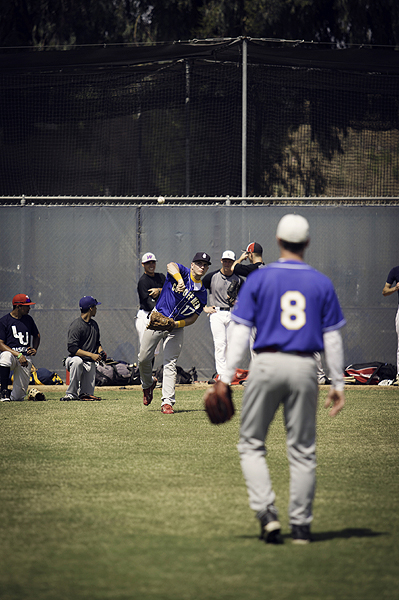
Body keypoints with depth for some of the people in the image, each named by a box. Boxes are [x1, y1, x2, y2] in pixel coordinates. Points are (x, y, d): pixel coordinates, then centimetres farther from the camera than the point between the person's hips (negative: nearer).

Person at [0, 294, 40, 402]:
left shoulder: (28, 319, 13)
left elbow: (37, 336, 29)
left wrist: (35, 349, 8)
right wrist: (18, 354, -22)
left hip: (26, 357, 3)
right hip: (11, 353, -3)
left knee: (18, 397, -11)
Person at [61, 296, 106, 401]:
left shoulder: (94, 324, 15)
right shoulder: (76, 325, -12)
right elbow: (72, 348, -20)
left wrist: (101, 351, 4)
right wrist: (91, 355, -25)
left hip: (90, 363, 5)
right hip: (75, 358, -5)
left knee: (88, 394, -12)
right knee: (77, 361, -43)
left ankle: (81, 393, 23)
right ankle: (72, 393, -31)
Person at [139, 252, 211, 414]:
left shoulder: (202, 294, 4)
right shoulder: (183, 273, -5)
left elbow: (193, 318, 2)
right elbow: (171, 266, -29)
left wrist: (176, 324, -16)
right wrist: (180, 280, -49)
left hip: (176, 328, 2)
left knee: (170, 364, -6)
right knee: (144, 358, 0)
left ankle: (167, 402, -9)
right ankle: (148, 384, 30)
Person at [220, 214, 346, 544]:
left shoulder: (258, 279, 0)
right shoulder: (322, 283, 5)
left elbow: (241, 332, -4)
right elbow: (332, 338, 4)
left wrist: (226, 378, -3)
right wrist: (338, 384, 9)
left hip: (267, 365, -1)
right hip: (305, 368, 1)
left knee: (252, 444, 9)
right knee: (302, 450, 9)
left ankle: (267, 512, -10)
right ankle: (301, 526, 8)